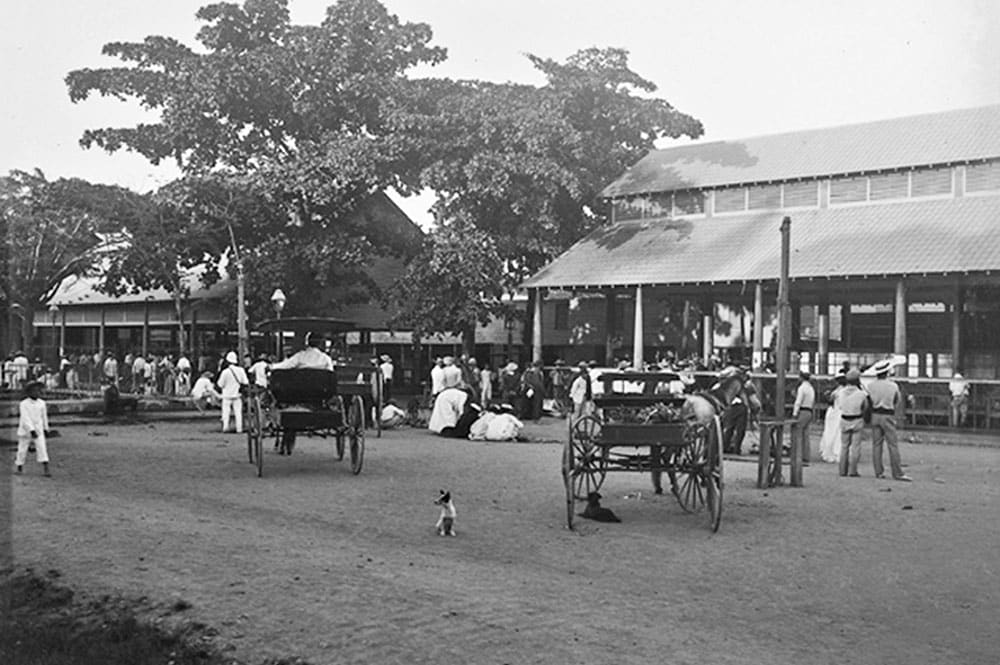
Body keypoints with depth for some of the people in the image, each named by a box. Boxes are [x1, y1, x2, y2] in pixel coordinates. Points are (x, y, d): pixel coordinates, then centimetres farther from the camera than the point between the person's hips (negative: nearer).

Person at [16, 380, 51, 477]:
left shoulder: (42, 403, -1)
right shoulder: (23, 404, -13)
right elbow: (25, 418, -21)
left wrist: (45, 428, 20)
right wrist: (32, 430, -29)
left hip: (38, 430, 2)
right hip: (25, 430, -2)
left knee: (42, 448, -12)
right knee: (23, 450, 8)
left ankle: (45, 470, -17)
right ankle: (18, 462, 38)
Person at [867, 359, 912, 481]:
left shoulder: (871, 385, -3)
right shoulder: (893, 385, -8)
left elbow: (869, 401, 5)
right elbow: (897, 401, 7)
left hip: (875, 415, 3)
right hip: (888, 416, -3)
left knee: (876, 444, 7)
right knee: (893, 445, -1)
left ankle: (879, 472, 7)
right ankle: (897, 473, -3)